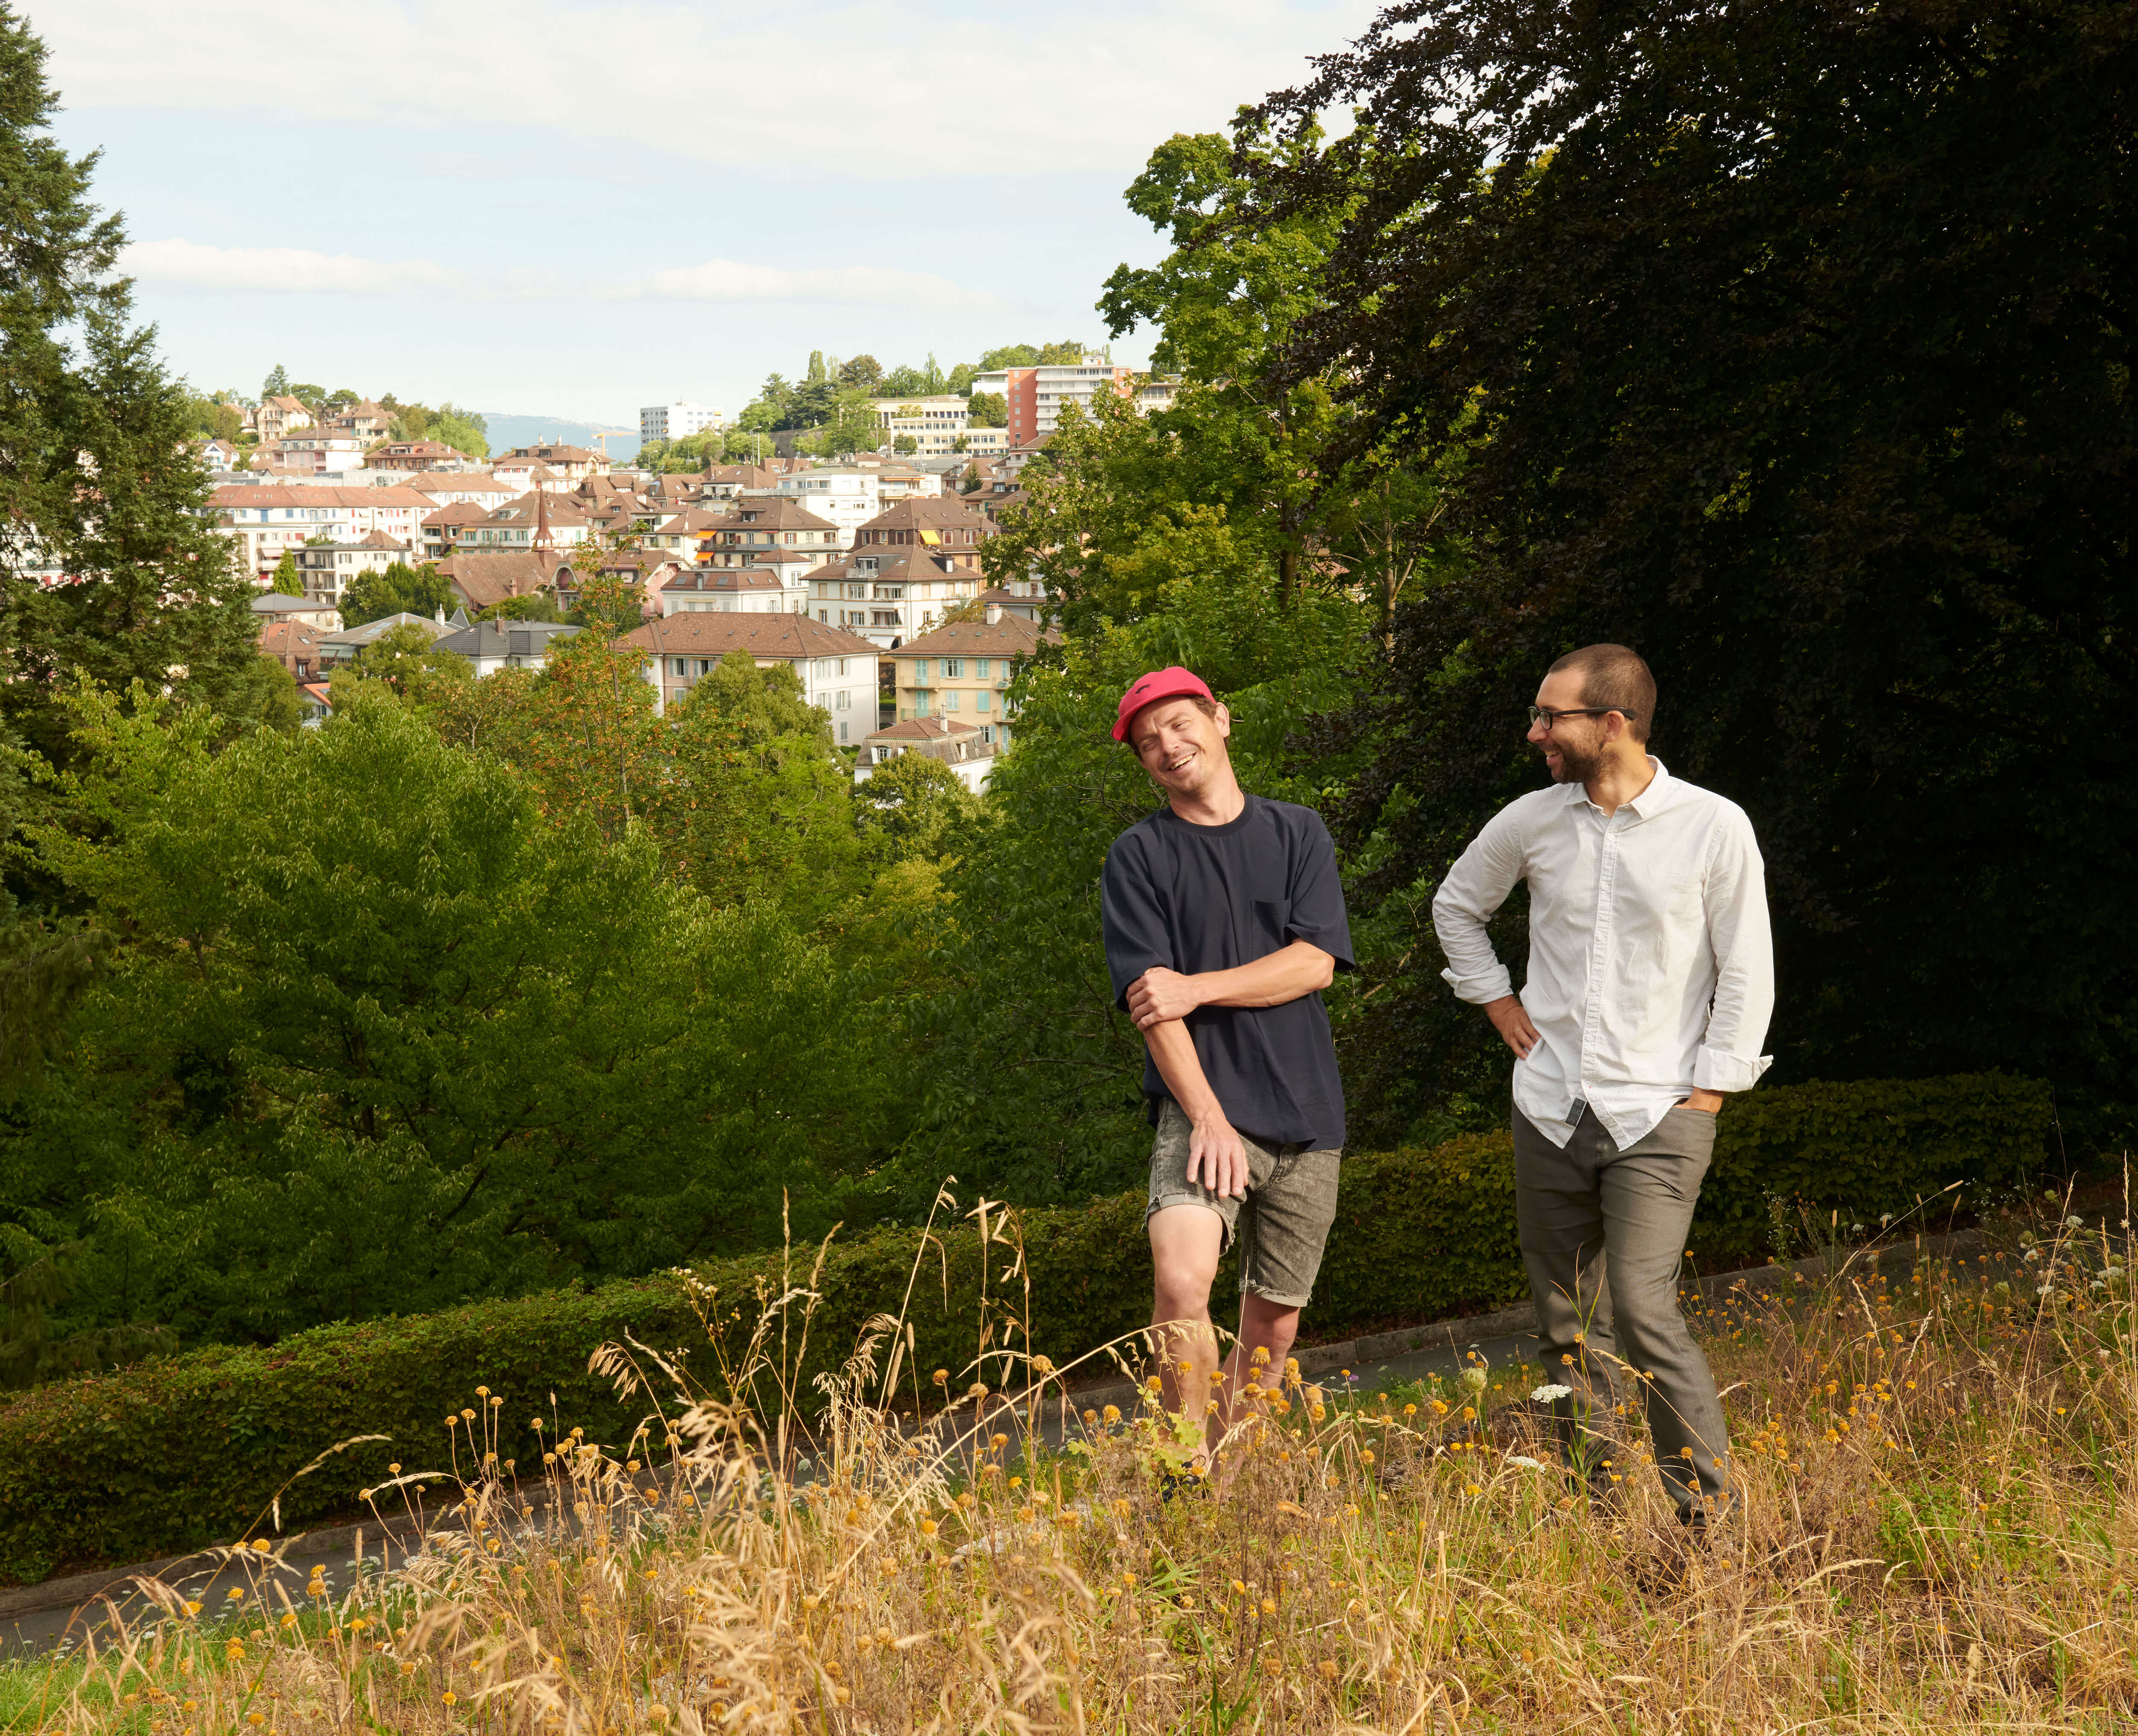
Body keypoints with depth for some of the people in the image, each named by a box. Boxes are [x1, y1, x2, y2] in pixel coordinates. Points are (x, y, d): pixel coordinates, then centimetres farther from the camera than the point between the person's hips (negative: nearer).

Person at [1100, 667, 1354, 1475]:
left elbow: (1315, 963, -1)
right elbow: (1147, 999, -6)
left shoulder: (1299, 834, 12)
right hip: (1202, 1105, -3)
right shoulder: (1138, 857, 4)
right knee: (1181, 1279, -26)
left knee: (1274, 1326, 8)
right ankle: (1193, 1475, -14)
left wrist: (1196, 988, -10)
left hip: (1306, 1113, 3)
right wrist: (1209, 1117, -16)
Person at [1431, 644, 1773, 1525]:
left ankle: (1714, 1512, -8)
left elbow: (1747, 975, -1)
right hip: (1550, 1111, 4)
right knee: (1567, 1324, 8)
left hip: (1658, 1113, -4)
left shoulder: (1714, 827, -6)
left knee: (1643, 1312, -18)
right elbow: (1456, 904, 24)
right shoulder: (1531, 821, 4)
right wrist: (1495, 999, 13)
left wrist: (1709, 1092, -5)